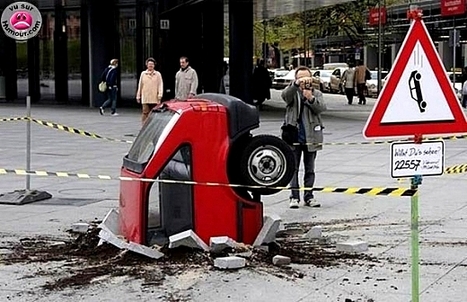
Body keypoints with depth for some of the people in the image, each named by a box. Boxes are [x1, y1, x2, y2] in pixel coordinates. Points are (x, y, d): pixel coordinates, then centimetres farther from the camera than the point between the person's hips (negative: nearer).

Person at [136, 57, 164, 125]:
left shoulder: (158, 74, 5)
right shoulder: (143, 74, 9)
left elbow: (160, 85, 0)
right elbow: (140, 85, 13)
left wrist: (160, 95, -10)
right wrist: (138, 96, 12)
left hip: (155, 99, 0)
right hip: (145, 98, 0)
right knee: (145, 113, -7)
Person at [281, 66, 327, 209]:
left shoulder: (316, 93, 8)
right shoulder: (292, 92, 4)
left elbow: (321, 108, -10)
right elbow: (285, 95, -21)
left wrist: (310, 98, -28)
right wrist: (297, 84, -37)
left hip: (311, 137, 2)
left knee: (310, 169, 9)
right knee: (293, 168, -1)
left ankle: (309, 196, 16)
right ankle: (294, 197, 2)